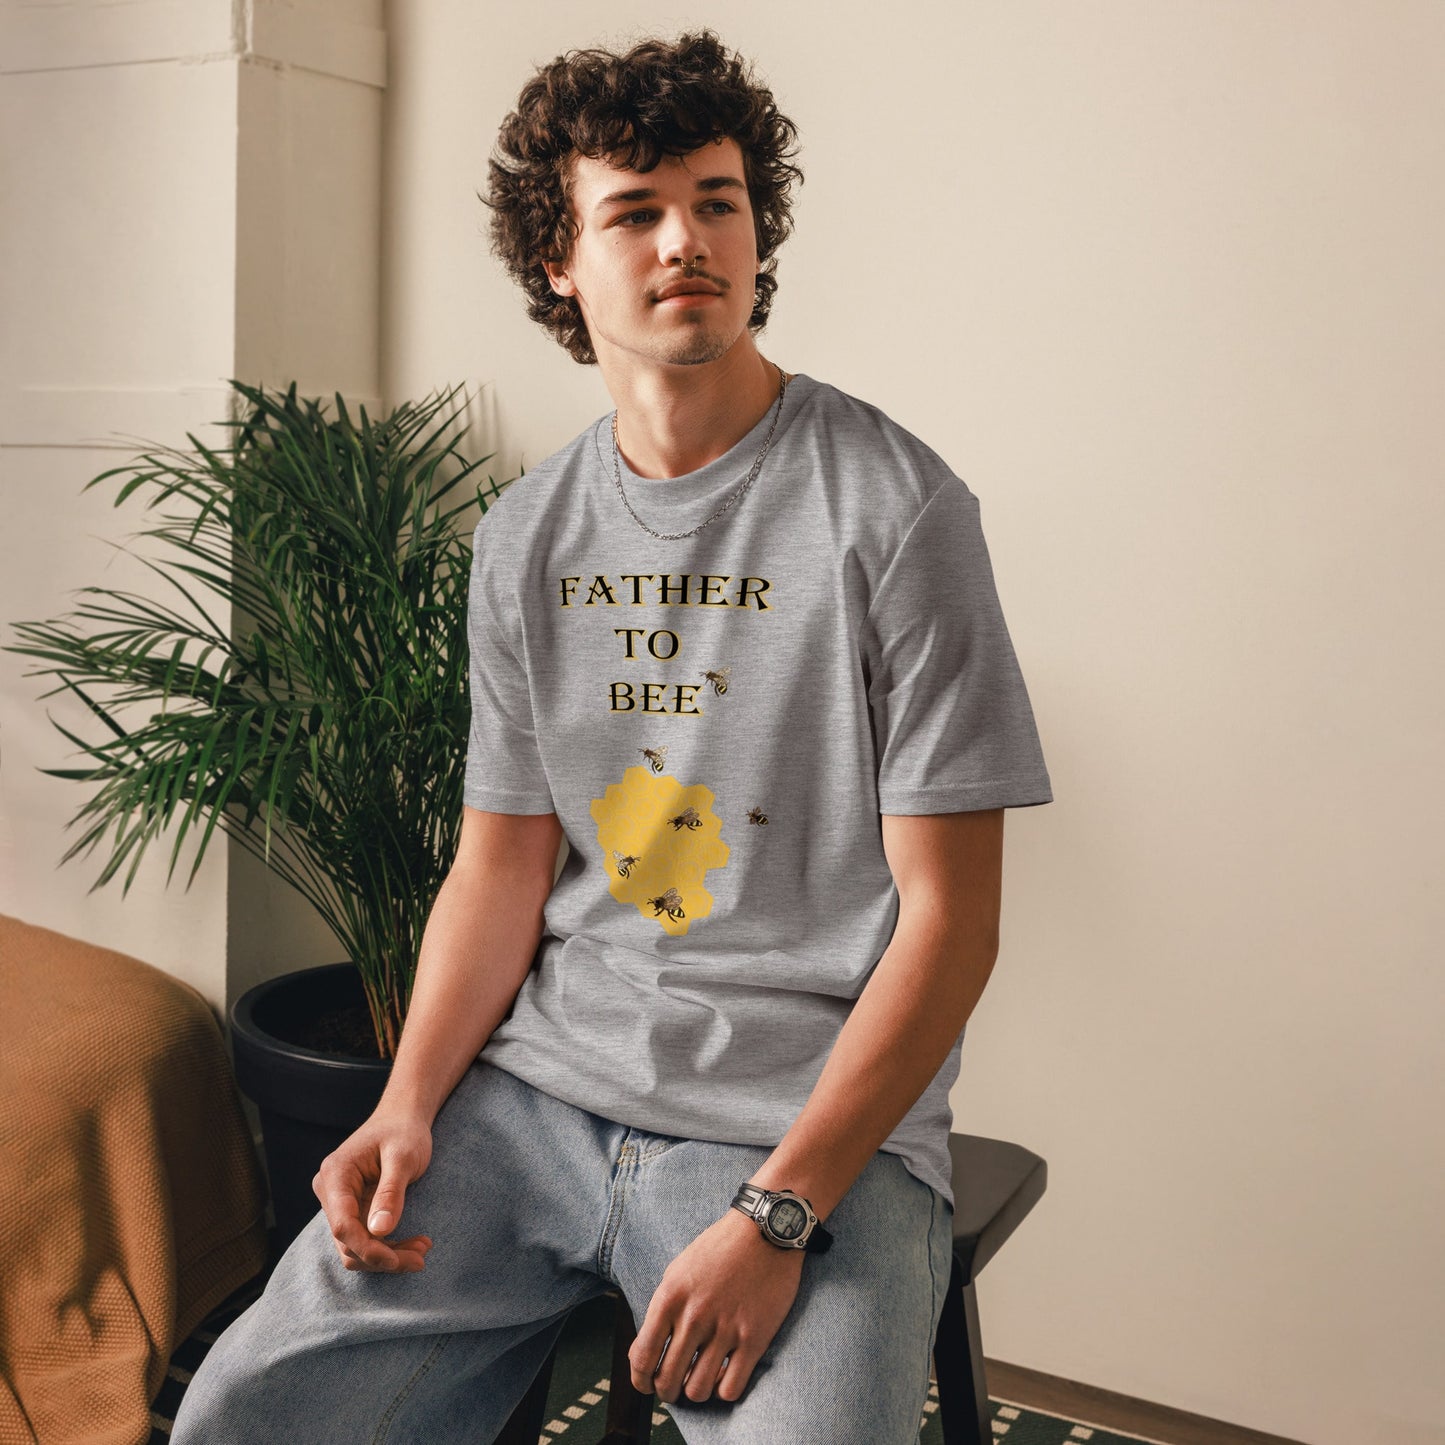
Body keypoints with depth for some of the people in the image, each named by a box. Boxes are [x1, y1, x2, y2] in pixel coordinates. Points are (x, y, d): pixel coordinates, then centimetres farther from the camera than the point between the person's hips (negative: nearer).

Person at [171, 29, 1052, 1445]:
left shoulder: (893, 510, -9)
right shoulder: (526, 534, 9)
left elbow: (949, 918, -10)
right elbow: (501, 863, 13)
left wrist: (777, 1214, -17)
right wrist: (410, 1101, -3)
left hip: (812, 1120, -4)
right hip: (537, 1082, 4)